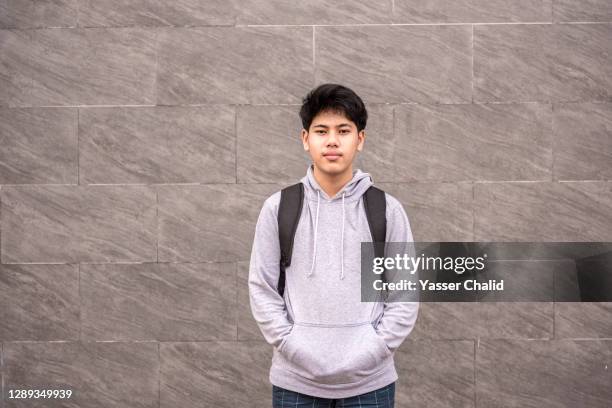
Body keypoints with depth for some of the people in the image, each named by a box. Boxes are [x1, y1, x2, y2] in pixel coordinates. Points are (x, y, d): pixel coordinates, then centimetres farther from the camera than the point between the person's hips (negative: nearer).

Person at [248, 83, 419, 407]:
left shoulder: (387, 209, 1)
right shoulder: (278, 208, 1)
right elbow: (262, 290, 1)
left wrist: (364, 357, -9)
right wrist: (302, 355, -9)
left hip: (370, 381, 0)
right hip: (295, 381, 0)